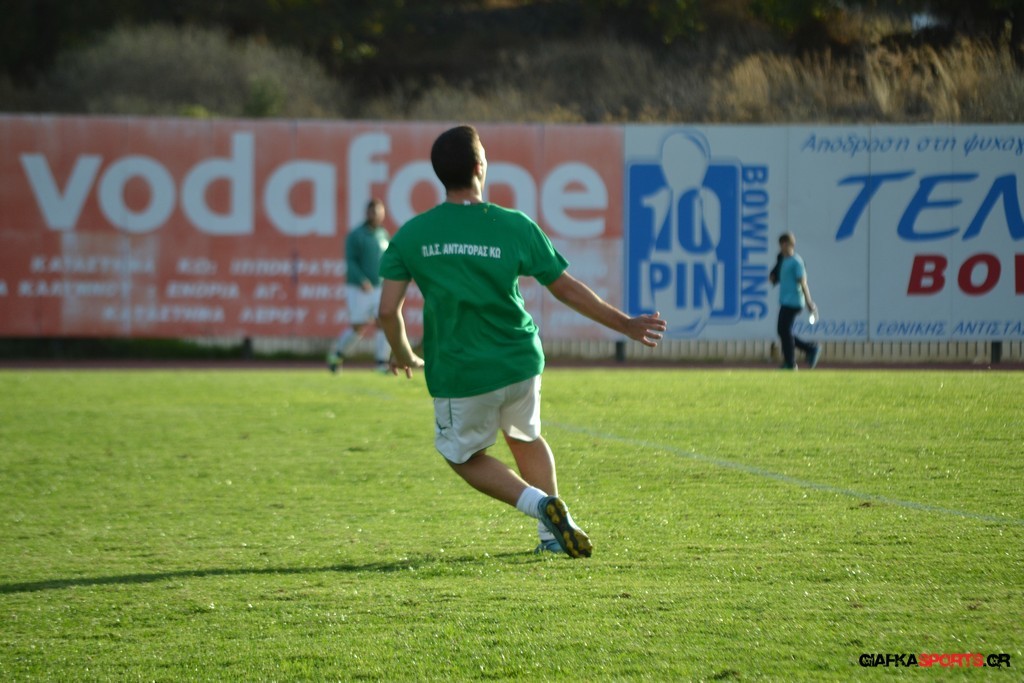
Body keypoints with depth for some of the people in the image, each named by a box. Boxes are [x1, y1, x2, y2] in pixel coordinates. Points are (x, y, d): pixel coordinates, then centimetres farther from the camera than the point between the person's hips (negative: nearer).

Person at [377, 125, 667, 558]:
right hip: (519, 362, 2)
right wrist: (625, 324, 14)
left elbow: (389, 310, -8)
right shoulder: (516, 227, -6)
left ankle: (539, 503, -5)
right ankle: (553, 531, 23)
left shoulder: (410, 236, -6)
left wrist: (403, 356, 14)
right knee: (525, 437, 28)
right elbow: (566, 288, 2)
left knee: (464, 456, 18)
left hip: (458, 373, -2)